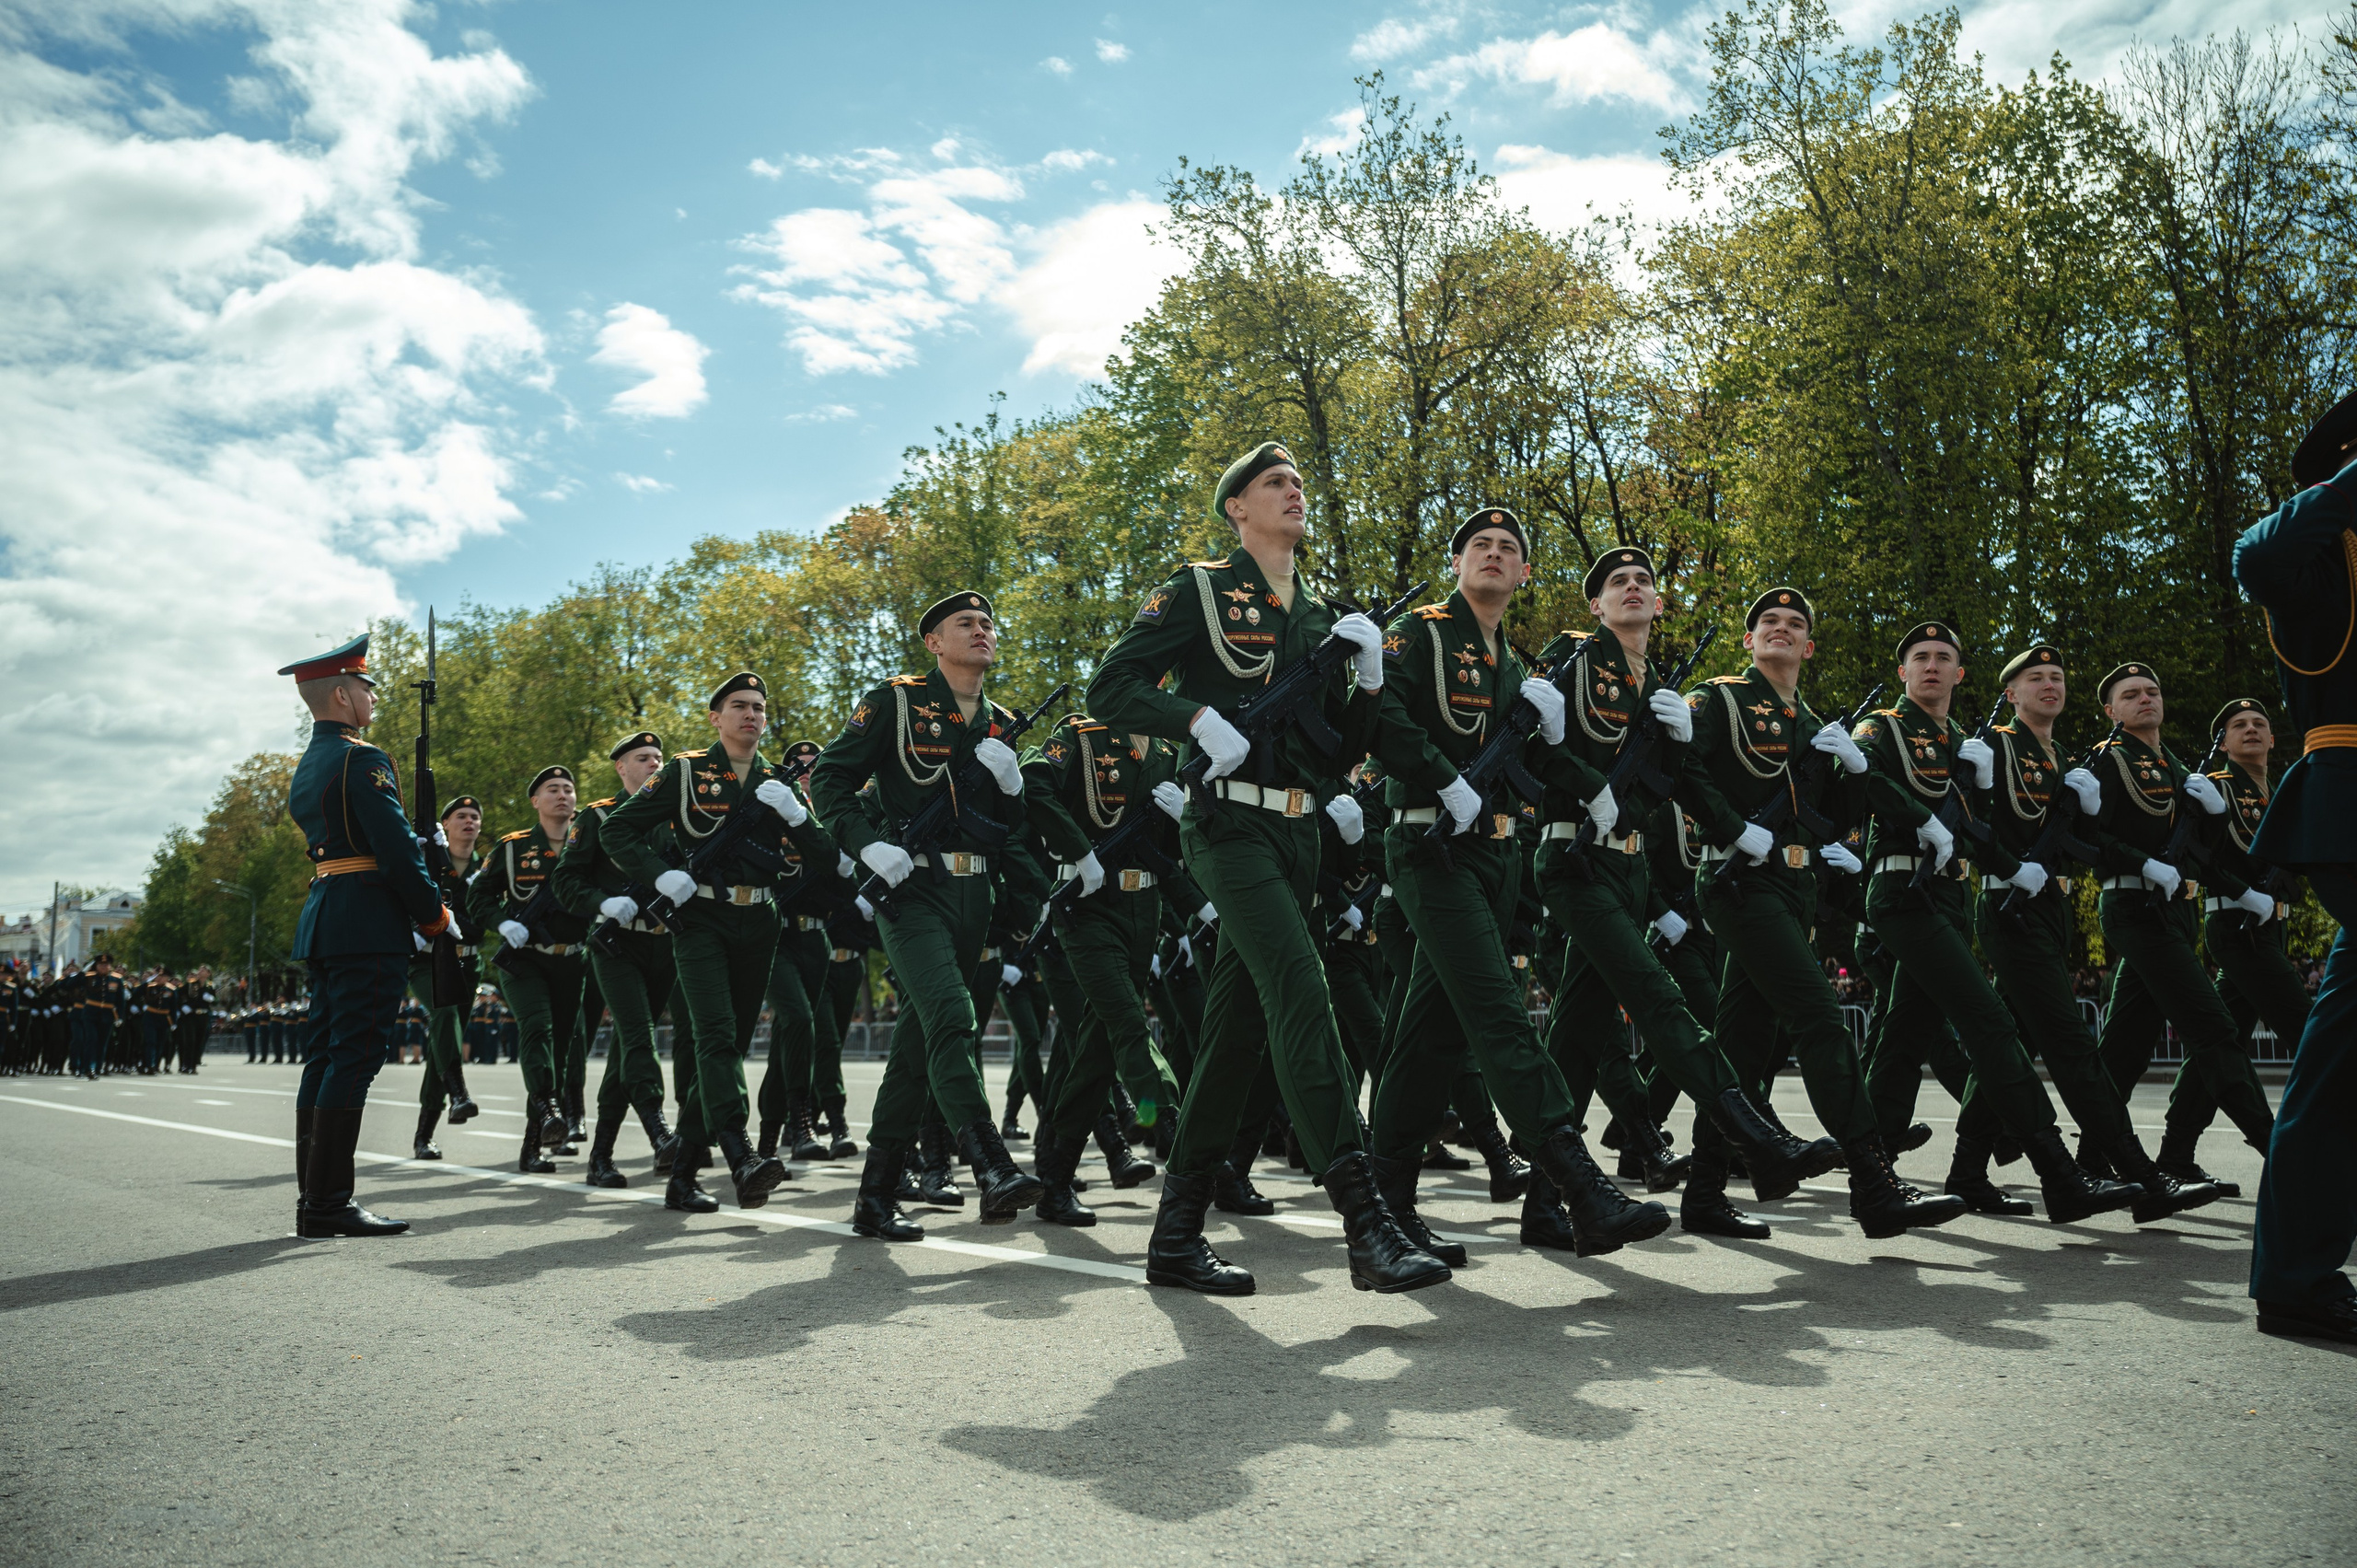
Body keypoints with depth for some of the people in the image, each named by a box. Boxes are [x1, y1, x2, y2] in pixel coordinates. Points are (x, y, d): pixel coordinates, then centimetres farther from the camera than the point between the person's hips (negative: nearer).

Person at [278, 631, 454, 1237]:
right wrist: (436, 915, -6)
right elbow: (397, 848, -16)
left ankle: (312, 1199, 15)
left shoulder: (306, 767, 20)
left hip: (321, 923, 10)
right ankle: (330, 1204, -7)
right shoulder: (363, 760, -11)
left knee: (323, 1058, 10)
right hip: (369, 926, -10)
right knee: (353, 1059, -8)